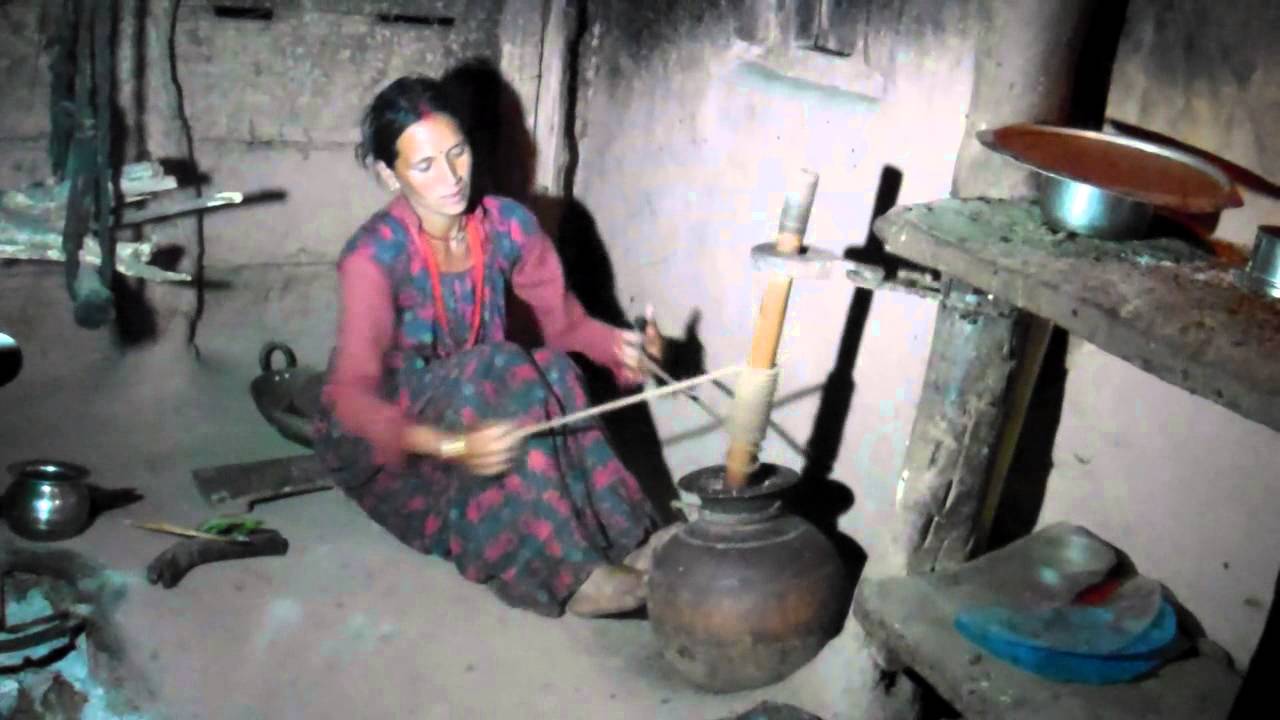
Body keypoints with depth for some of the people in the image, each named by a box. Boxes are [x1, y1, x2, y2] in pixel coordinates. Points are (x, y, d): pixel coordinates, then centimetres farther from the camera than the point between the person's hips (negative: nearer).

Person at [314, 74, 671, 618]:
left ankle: (621, 538, -22)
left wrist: (618, 344, -25)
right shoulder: (375, 254, -25)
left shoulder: (508, 224, -10)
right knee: (505, 374, -32)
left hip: (477, 410, 4)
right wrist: (448, 444, -50)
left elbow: (563, 320, -2)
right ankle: (561, 571, -30)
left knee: (551, 369, -27)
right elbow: (353, 392, -32)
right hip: (379, 437, -4)